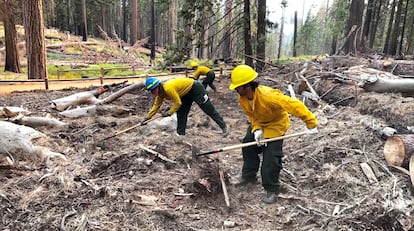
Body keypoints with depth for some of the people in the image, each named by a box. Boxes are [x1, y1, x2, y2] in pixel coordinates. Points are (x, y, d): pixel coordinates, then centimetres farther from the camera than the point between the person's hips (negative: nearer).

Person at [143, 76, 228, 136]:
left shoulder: (168, 88, -31)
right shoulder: (160, 93, -2)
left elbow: (178, 102, -25)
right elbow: (156, 106, 7)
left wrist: (169, 113, -18)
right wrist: (147, 117, 5)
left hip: (195, 88, -9)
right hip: (186, 93, 10)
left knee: (209, 109, -5)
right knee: (181, 113, 6)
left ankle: (224, 127, 3)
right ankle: (180, 133, 15)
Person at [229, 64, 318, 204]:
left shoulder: (268, 96, -41)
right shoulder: (242, 99, -18)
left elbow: (294, 105, -35)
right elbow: (252, 116, -4)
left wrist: (310, 123, -30)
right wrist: (256, 129, -24)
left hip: (276, 125, -7)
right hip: (258, 124, 7)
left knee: (271, 159, -9)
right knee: (248, 147, 13)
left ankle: (272, 190, 10)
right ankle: (249, 176, 34)